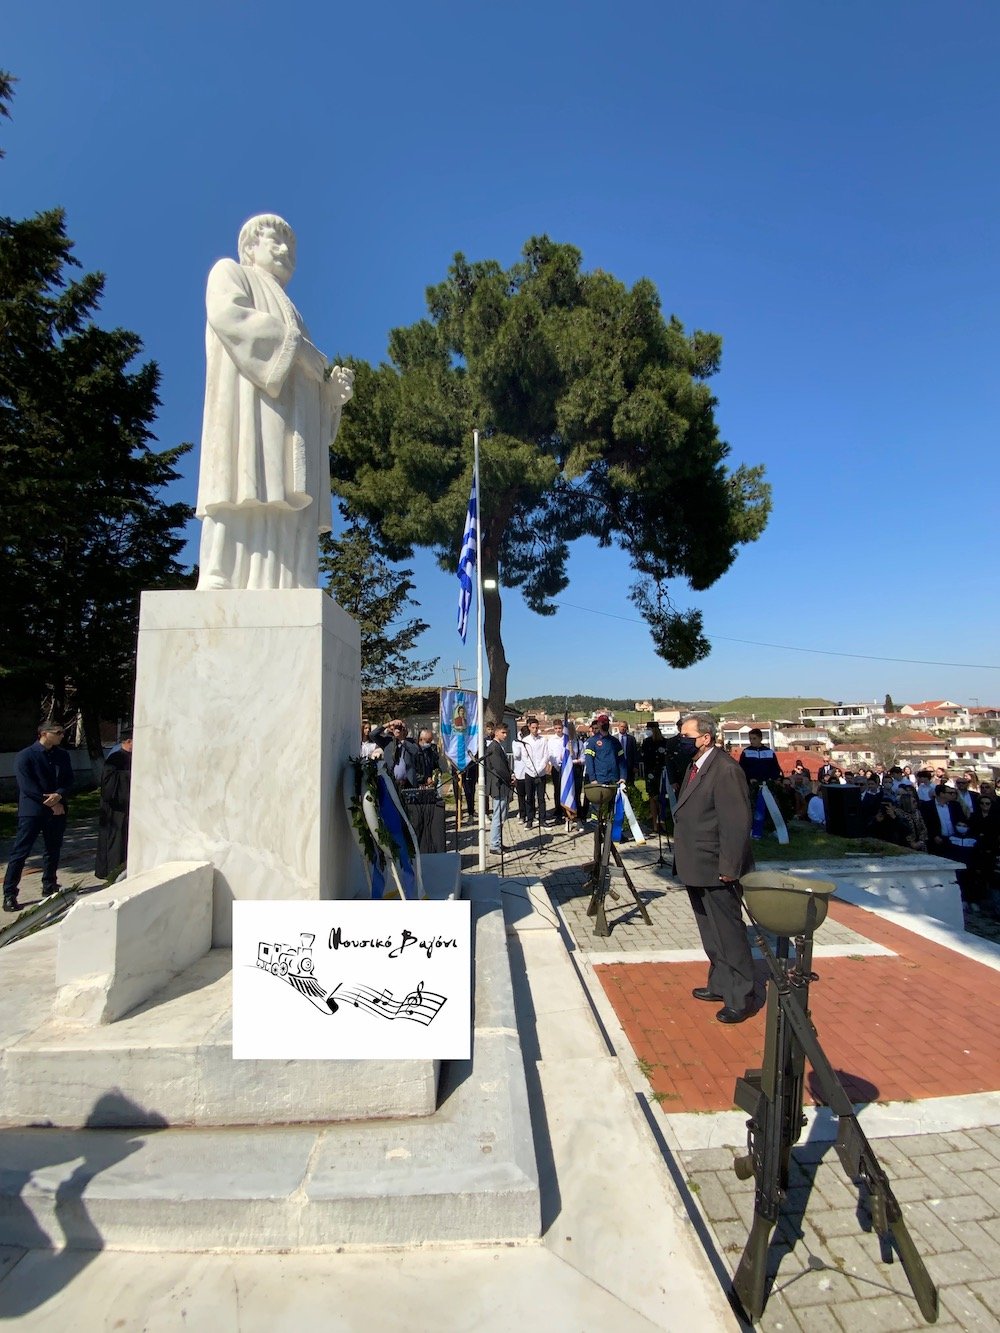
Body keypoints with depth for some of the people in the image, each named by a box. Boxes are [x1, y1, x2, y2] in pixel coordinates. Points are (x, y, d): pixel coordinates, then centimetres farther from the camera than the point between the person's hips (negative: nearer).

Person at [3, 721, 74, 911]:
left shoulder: (62, 755, 7)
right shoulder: (25, 756, -8)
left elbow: (69, 781, 6)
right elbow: (27, 786, -13)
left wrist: (59, 796, -15)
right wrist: (51, 803, -14)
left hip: (57, 809, 5)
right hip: (32, 812, -5)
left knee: (53, 850, 13)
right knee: (20, 852, -1)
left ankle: (49, 886, 26)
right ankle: (9, 894, 5)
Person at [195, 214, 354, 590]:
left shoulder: (289, 314, 39)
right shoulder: (230, 272, 20)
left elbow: (307, 385, 29)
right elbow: (227, 314, -5)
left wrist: (333, 387, 8)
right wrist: (297, 346, -7)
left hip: (292, 431, 6)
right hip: (250, 410, -6)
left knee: (291, 531, -11)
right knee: (247, 504, -24)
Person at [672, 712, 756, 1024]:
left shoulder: (725, 769, -21)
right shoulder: (695, 766, 9)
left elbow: (737, 823, -23)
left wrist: (729, 868, -21)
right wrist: (684, 861, 16)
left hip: (716, 871, -9)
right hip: (696, 869, 9)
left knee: (729, 934, 4)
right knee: (711, 935, 21)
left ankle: (741, 998, 18)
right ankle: (720, 984, 36)